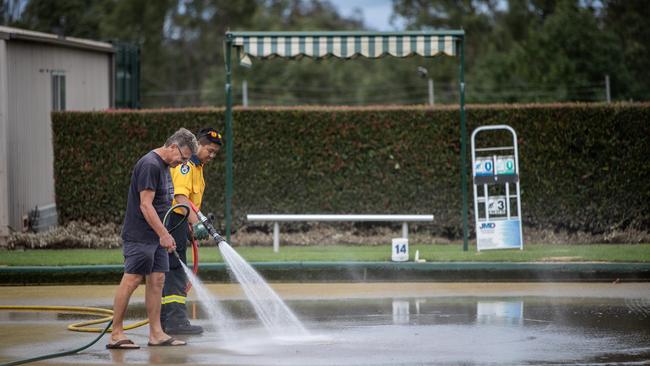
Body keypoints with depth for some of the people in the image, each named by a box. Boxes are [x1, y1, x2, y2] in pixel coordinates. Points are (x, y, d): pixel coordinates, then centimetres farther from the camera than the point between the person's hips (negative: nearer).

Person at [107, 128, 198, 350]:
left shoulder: (164, 166, 15)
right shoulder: (150, 165, -16)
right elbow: (145, 205, -21)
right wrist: (164, 234, -22)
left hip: (156, 236, 10)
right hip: (140, 236, -10)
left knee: (157, 280, 7)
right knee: (131, 280, -9)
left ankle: (156, 333, 9)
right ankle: (116, 334, -6)